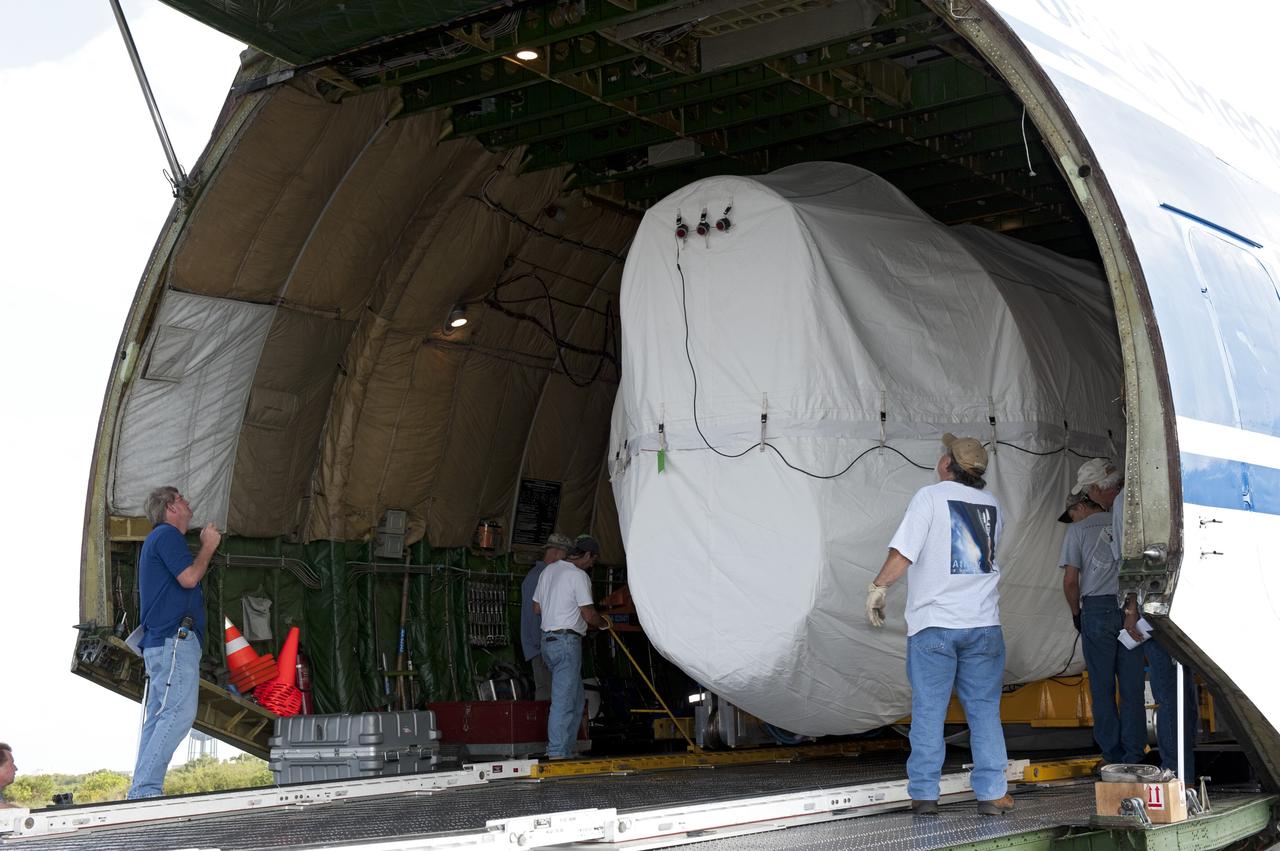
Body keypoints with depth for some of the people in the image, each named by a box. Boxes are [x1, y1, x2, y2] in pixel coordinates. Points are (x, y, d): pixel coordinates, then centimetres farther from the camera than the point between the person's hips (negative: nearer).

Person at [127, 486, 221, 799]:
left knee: (159, 715, 7)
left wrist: (206, 547, 25)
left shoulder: (159, 538, 29)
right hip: (175, 636, -11)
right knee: (179, 712, -19)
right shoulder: (168, 534, -4)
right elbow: (189, 577, -15)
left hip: (159, 642, 11)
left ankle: (142, 791, 3)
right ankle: (145, 789, -24)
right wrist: (208, 546, 0)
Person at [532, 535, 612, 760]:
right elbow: (589, 615, -14)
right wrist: (604, 623, 5)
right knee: (564, 699, -7)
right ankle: (557, 753, -7)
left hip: (547, 639, 9)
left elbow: (537, 608, 20)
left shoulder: (549, 570, 14)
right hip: (567, 641, -9)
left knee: (577, 696, 16)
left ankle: (565, 749, 17)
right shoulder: (579, 575, -12)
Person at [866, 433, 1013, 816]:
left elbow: (903, 552, -13)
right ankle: (992, 793, 8)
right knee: (985, 711, 9)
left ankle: (924, 794, 5)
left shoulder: (930, 497, -6)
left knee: (928, 712, 3)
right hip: (983, 623, 4)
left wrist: (878, 587, -3)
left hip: (934, 623, -3)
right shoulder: (992, 504, 10)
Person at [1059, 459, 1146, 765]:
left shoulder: (1078, 530, -1)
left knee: (1102, 687, 5)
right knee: (1132, 686, 5)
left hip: (1097, 610, -2)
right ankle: (1133, 754, 6)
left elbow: (1070, 581, -4)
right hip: (1130, 609, 2)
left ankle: (1112, 752, 8)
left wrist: (1077, 614, 9)